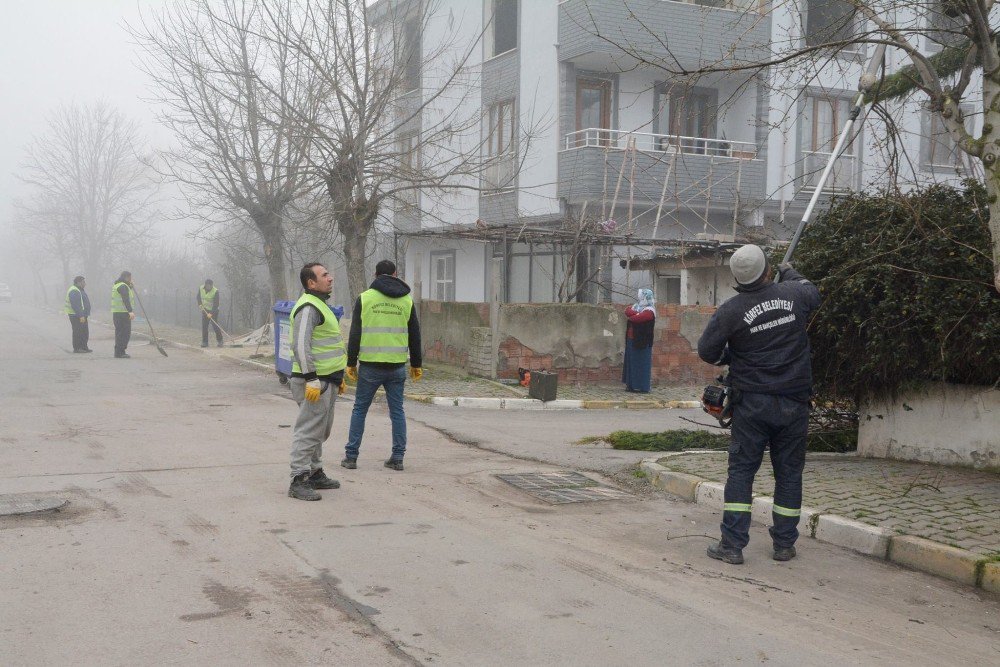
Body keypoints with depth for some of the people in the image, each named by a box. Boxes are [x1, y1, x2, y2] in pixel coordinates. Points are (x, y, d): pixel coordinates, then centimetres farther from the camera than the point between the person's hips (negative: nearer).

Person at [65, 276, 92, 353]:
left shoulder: (81, 290, 17)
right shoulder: (74, 291, -17)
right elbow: (75, 305, -24)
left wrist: (85, 315, 20)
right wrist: (80, 316, -27)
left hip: (82, 315, 10)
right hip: (76, 315, -10)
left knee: (85, 332, 12)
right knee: (78, 332, -6)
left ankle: (84, 347, 18)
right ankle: (76, 348, -2)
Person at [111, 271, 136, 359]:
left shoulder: (116, 285, 20)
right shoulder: (123, 286, -12)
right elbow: (126, 300, -26)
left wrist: (131, 286, 20)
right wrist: (130, 311, -35)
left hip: (116, 312, 10)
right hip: (123, 313, -10)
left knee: (120, 332, 15)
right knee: (125, 332, -10)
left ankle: (118, 352, 19)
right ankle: (120, 352, -12)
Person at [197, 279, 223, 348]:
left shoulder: (215, 291, -21)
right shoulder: (201, 288, -6)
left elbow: (216, 304, -21)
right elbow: (198, 297, 13)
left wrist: (211, 313, -27)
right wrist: (200, 304, -5)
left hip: (214, 311, -4)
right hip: (205, 310, 4)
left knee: (215, 325, -9)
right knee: (204, 326, -1)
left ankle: (219, 341, 6)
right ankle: (205, 342, 5)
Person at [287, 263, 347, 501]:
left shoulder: (320, 305, 21)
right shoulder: (308, 308, -14)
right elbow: (301, 345, -23)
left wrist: (338, 377, 28)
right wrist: (311, 379, -26)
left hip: (326, 381, 11)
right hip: (315, 382, -11)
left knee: (320, 431, 17)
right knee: (309, 431, -10)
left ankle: (315, 473, 27)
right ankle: (299, 481, -7)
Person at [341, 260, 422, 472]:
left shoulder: (364, 298, 0)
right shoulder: (407, 300, 6)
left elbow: (355, 333, -2)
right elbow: (415, 335, 10)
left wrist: (351, 363, 5)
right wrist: (416, 364, 17)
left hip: (370, 365, -2)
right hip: (397, 366, 2)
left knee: (360, 409, 9)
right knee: (397, 411, 9)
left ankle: (351, 456, 10)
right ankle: (397, 458, 9)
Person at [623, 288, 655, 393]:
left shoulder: (649, 311, -13)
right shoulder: (637, 306, 15)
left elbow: (636, 318, -24)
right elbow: (627, 310, 0)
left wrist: (632, 314, -5)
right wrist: (635, 313, -14)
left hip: (642, 342, -8)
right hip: (632, 341, 8)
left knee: (642, 364, -4)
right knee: (631, 362, 10)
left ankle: (643, 387, 0)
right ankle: (631, 385, 16)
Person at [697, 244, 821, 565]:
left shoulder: (730, 310, -11)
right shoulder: (794, 294, -2)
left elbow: (707, 351, -5)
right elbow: (813, 293, 23)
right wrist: (790, 272, 40)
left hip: (752, 403, -2)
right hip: (794, 402, 2)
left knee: (741, 470, 4)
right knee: (789, 472, 11)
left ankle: (732, 544, 3)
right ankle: (784, 544, 17)